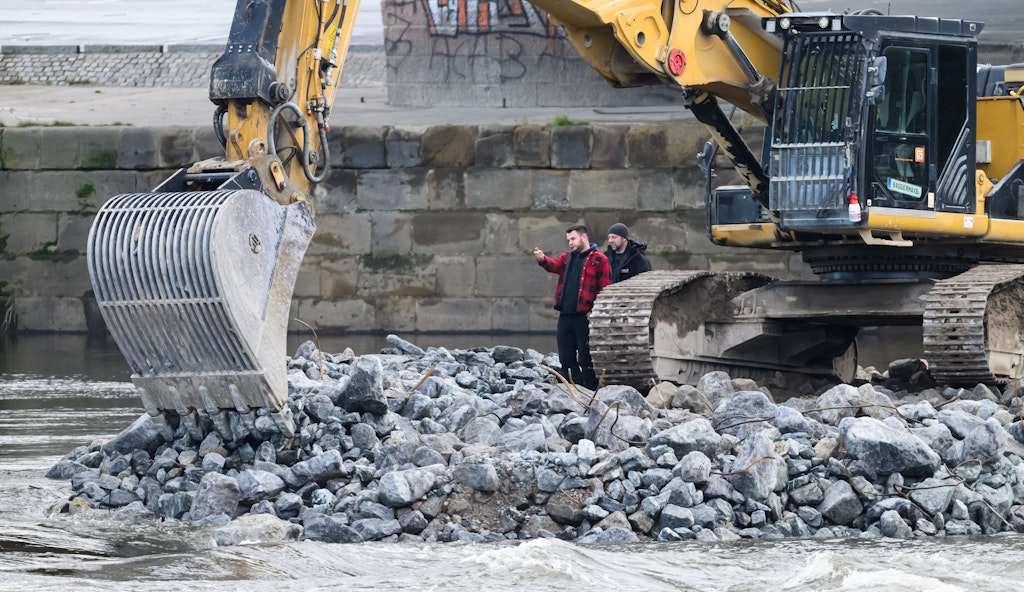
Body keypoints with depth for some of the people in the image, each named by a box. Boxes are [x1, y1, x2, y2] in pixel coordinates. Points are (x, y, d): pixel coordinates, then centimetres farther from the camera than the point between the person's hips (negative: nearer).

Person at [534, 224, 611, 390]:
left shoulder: (599, 260, -2)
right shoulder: (567, 257, 18)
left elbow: (604, 289, -6)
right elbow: (555, 265, 0)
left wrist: (594, 311, -13)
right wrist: (542, 259, -21)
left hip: (584, 316, -7)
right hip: (565, 315, 7)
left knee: (585, 360, -5)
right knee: (566, 358, 9)